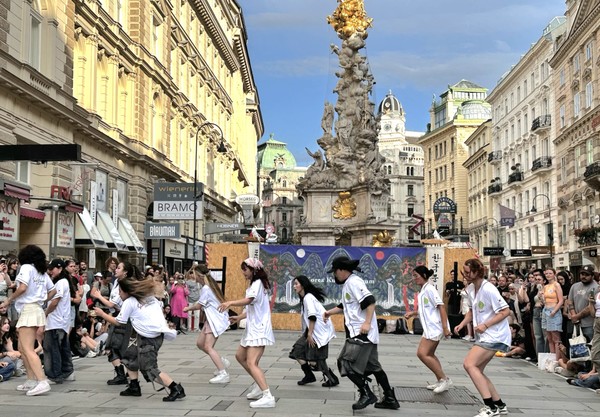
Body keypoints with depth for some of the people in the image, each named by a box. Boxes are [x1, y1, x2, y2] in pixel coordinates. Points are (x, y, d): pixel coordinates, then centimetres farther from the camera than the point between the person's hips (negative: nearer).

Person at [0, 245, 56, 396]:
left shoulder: (26, 267, -7)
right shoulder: (43, 272, 15)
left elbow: (22, 288, -20)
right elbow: (53, 291, 19)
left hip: (28, 310, -9)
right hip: (37, 309, 9)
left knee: (28, 350, -11)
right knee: (22, 348, 17)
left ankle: (42, 382, -21)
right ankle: (31, 381, 16)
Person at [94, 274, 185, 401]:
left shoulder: (129, 302, -4)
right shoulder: (150, 297, 14)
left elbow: (118, 322, 3)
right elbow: (160, 308, 15)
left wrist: (102, 314, 13)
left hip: (149, 338, -9)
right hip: (158, 332, 9)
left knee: (150, 370, -6)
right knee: (129, 356, 21)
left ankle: (176, 389, -14)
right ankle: (134, 387, 26)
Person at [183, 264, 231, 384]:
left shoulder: (206, 288, -18)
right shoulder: (208, 285, 11)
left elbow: (198, 306, -13)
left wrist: (188, 308, 8)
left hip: (216, 320, -10)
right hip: (211, 319, 10)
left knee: (208, 347, -13)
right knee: (200, 343, 13)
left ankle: (223, 374, -13)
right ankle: (222, 362, 21)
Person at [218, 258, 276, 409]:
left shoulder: (258, 283, -13)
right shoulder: (253, 284, 18)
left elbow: (248, 300, -31)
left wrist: (230, 303, -38)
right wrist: (239, 317, 18)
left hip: (259, 329, -11)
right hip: (252, 328, 11)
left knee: (252, 363, -19)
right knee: (240, 356, 20)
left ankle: (268, 397, -25)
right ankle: (260, 385, 25)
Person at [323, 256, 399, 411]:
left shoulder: (353, 282, -14)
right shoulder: (348, 284, 18)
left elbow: (370, 301, -24)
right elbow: (345, 306, 33)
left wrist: (367, 322, -30)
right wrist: (330, 312, 25)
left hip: (362, 333, -11)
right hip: (359, 333, 11)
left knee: (347, 364, -11)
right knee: (373, 366, 15)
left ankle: (367, 394, -4)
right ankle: (390, 399, 21)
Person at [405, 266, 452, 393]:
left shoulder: (429, 288, -13)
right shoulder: (423, 290, 14)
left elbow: (441, 307, -19)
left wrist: (445, 328, -23)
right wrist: (412, 313, 12)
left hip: (434, 327, -10)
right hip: (430, 327, 10)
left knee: (422, 353, -14)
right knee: (429, 355, 16)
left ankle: (444, 379, -7)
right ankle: (441, 382, 23)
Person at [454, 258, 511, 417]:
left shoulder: (488, 289, -19)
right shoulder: (470, 289, 7)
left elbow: (505, 311, -19)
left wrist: (485, 325, -23)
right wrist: (462, 324, 5)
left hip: (494, 336, -9)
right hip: (484, 336, 9)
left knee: (469, 364, -17)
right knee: (477, 371, 9)